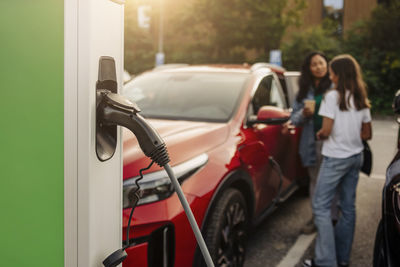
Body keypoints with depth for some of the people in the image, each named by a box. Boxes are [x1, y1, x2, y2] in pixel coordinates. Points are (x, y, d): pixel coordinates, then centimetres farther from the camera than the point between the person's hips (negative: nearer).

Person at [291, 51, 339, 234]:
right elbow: (294, 119, 12)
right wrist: (304, 114, -7)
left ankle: (333, 218, 9)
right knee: (315, 181, 11)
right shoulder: (305, 90, 13)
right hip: (312, 142, 3)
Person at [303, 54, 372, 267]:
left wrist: (318, 135, 3)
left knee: (321, 206, -3)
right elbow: (367, 134, 12)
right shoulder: (361, 100, 9)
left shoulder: (333, 96, -13)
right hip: (356, 157, 8)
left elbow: (326, 131, -18)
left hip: (335, 158, -8)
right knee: (348, 207, 12)